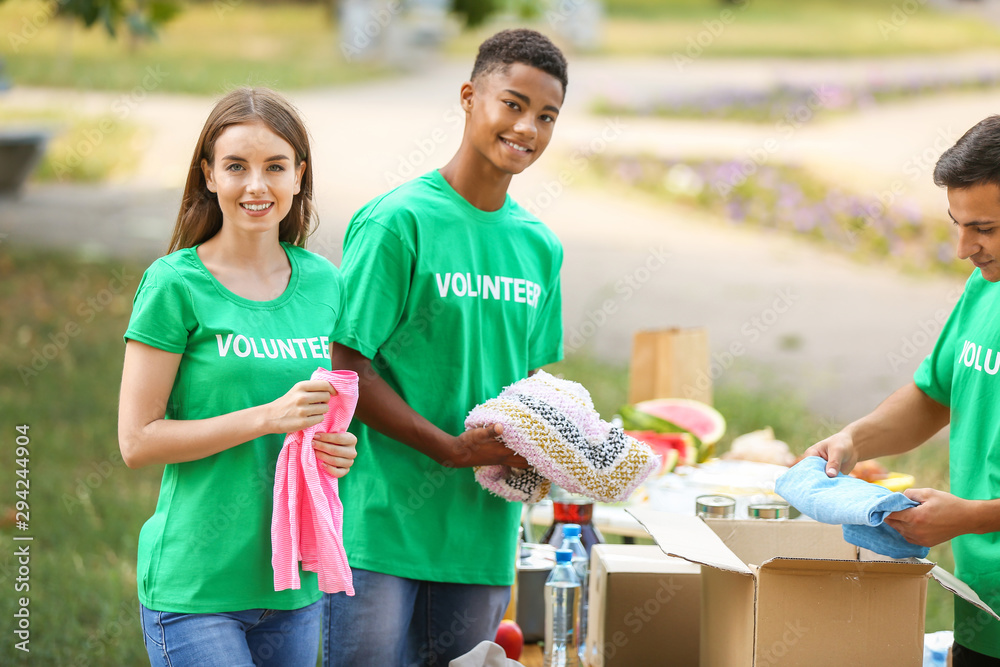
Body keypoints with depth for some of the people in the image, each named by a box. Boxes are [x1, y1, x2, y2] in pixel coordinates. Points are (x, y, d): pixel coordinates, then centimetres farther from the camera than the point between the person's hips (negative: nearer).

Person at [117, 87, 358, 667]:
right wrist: (270, 417, -17)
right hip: (194, 588, -5)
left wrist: (339, 450, -2)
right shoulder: (176, 283, -7)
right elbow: (137, 440, -10)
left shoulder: (323, 281, 8)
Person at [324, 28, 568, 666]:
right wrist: (453, 450, -17)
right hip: (381, 524, -6)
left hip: (483, 534, 6)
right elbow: (348, 370, -11)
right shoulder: (398, 221, -9)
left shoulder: (541, 246, 11)